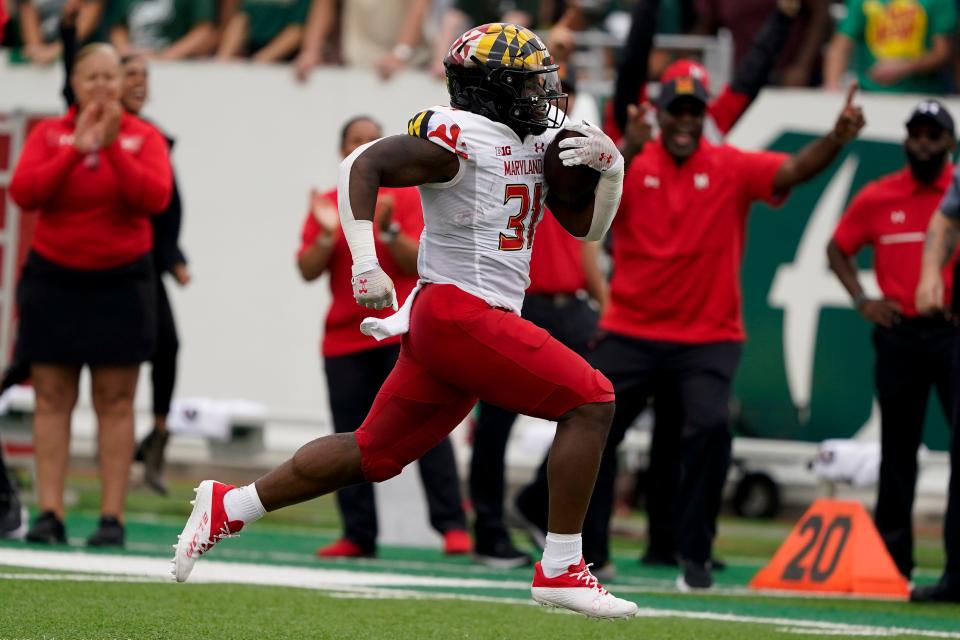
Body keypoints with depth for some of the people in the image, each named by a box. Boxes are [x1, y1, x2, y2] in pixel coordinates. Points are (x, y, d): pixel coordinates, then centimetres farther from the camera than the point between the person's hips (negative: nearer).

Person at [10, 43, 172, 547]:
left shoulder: (143, 137, 0)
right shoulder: (49, 134, 2)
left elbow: (155, 197, -15)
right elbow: (23, 192, -13)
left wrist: (112, 148, -23)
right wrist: (74, 150, -20)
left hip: (119, 281, -1)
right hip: (53, 278, 1)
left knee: (115, 401, -2)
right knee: (52, 398, -1)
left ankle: (112, 517, -2)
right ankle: (49, 514, 0)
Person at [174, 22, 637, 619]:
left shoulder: (540, 140, 15)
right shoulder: (462, 138, -12)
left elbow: (590, 227, 19)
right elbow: (363, 165, -17)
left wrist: (610, 167, -1)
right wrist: (366, 261, -25)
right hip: (461, 313, -9)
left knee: (374, 455, 13)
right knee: (592, 401, -12)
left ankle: (227, 508, 22)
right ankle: (560, 570, -10)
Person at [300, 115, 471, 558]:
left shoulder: (406, 197, 3)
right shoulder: (325, 205, 9)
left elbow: (419, 263, -6)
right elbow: (308, 270, 2)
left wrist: (389, 230, -21)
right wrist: (328, 235, -15)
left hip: (403, 334, -2)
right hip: (344, 340, 2)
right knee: (351, 440, -1)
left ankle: (452, 525, -11)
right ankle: (358, 535, 1)